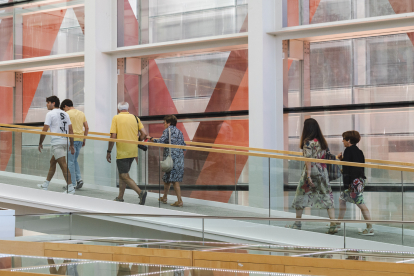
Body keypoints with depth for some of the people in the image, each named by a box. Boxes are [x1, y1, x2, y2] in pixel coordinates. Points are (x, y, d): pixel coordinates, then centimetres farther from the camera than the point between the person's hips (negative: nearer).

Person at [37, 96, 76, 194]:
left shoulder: (50, 114, -6)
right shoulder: (65, 114, 15)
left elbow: (45, 130, -8)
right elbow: (71, 130, 12)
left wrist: (40, 143, 3)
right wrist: (71, 145, 15)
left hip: (57, 143, -8)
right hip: (65, 142, 8)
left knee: (63, 165, -10)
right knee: (52, 162, 20)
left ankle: (70, 188, -14)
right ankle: (45, 185, 29)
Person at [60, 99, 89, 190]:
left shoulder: (67, 114, -7)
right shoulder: (81, 113, 13)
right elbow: (87, 128, 13)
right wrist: (84, 139, 19)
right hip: (80, 139, 7)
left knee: (70, 161, 0)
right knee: (74, 160, 20)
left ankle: (73, 184, 1)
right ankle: (79, 179, 6)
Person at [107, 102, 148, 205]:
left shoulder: (116, 118, -5)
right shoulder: (135, 118, 7)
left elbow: (113, 137, -12)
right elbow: (144, 134, 1)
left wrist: (109, 151, -4)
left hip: (122, 152, -6)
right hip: (133, 151, 6)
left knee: (125, 176, -4)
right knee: (122, 174, 18)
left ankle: (140, 192, -21)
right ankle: (120, 198, 22)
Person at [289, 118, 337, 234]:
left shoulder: (308, 142, -10)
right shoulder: (322, 141, 8)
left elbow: (308, 159, -15)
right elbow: (328, 156, 9)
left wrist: (308, 176, -17)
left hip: (312, 171, -5)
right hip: (323, 172, 5)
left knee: (301, 195, 12)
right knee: (327, 197, 2)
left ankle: (297, 223, 21)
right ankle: (333, 225, -7)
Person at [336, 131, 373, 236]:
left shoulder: (348, 150, -11)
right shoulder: (358, 151, 14)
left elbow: (346, 168, -15)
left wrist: (346, 184, -16)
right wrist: (342, 159, 22)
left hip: (354, 181, -10)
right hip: (360, 179, 10)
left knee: (360, 203, -10)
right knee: (342, 198, 21)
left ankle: (370, 228, -12)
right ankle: (338, 223, 29)